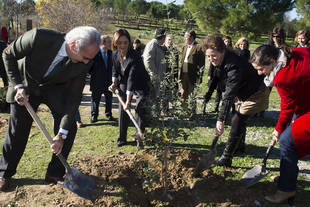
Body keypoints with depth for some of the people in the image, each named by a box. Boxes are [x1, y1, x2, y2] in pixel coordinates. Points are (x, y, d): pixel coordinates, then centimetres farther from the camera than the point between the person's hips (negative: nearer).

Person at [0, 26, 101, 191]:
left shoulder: (84, 63, -26)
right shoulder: (38, 37, -35)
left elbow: (74, 97, -20)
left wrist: (61, 135, -22)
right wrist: (18, 86, -23)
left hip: (55, 88, 2)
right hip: (25, 86, -2)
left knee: (69, 128, -9)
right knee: (17, 130, 0)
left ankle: (54, 173, 10)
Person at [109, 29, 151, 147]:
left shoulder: (135, 57, -30)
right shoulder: (115, 54, -9)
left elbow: (132, 79, -35)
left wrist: (128, 100, -37)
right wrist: (114, 83, -9)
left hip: (140, 85, -5)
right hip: (124, 84, 6)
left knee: (140, 110, -11)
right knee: (122, 111, 4)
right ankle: (122, 138, 15)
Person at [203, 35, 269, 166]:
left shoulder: (234, 66, -38)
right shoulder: (220, 61, -10)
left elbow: (229, 96, -42)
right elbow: (218, 76, 11)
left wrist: (221, 119, -45)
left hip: (255, 95, -9)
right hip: (242, 93, 10)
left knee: (237, 122, -17)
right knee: (239, 120, 21)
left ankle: (226, 159, -10)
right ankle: (240, 146, 45)